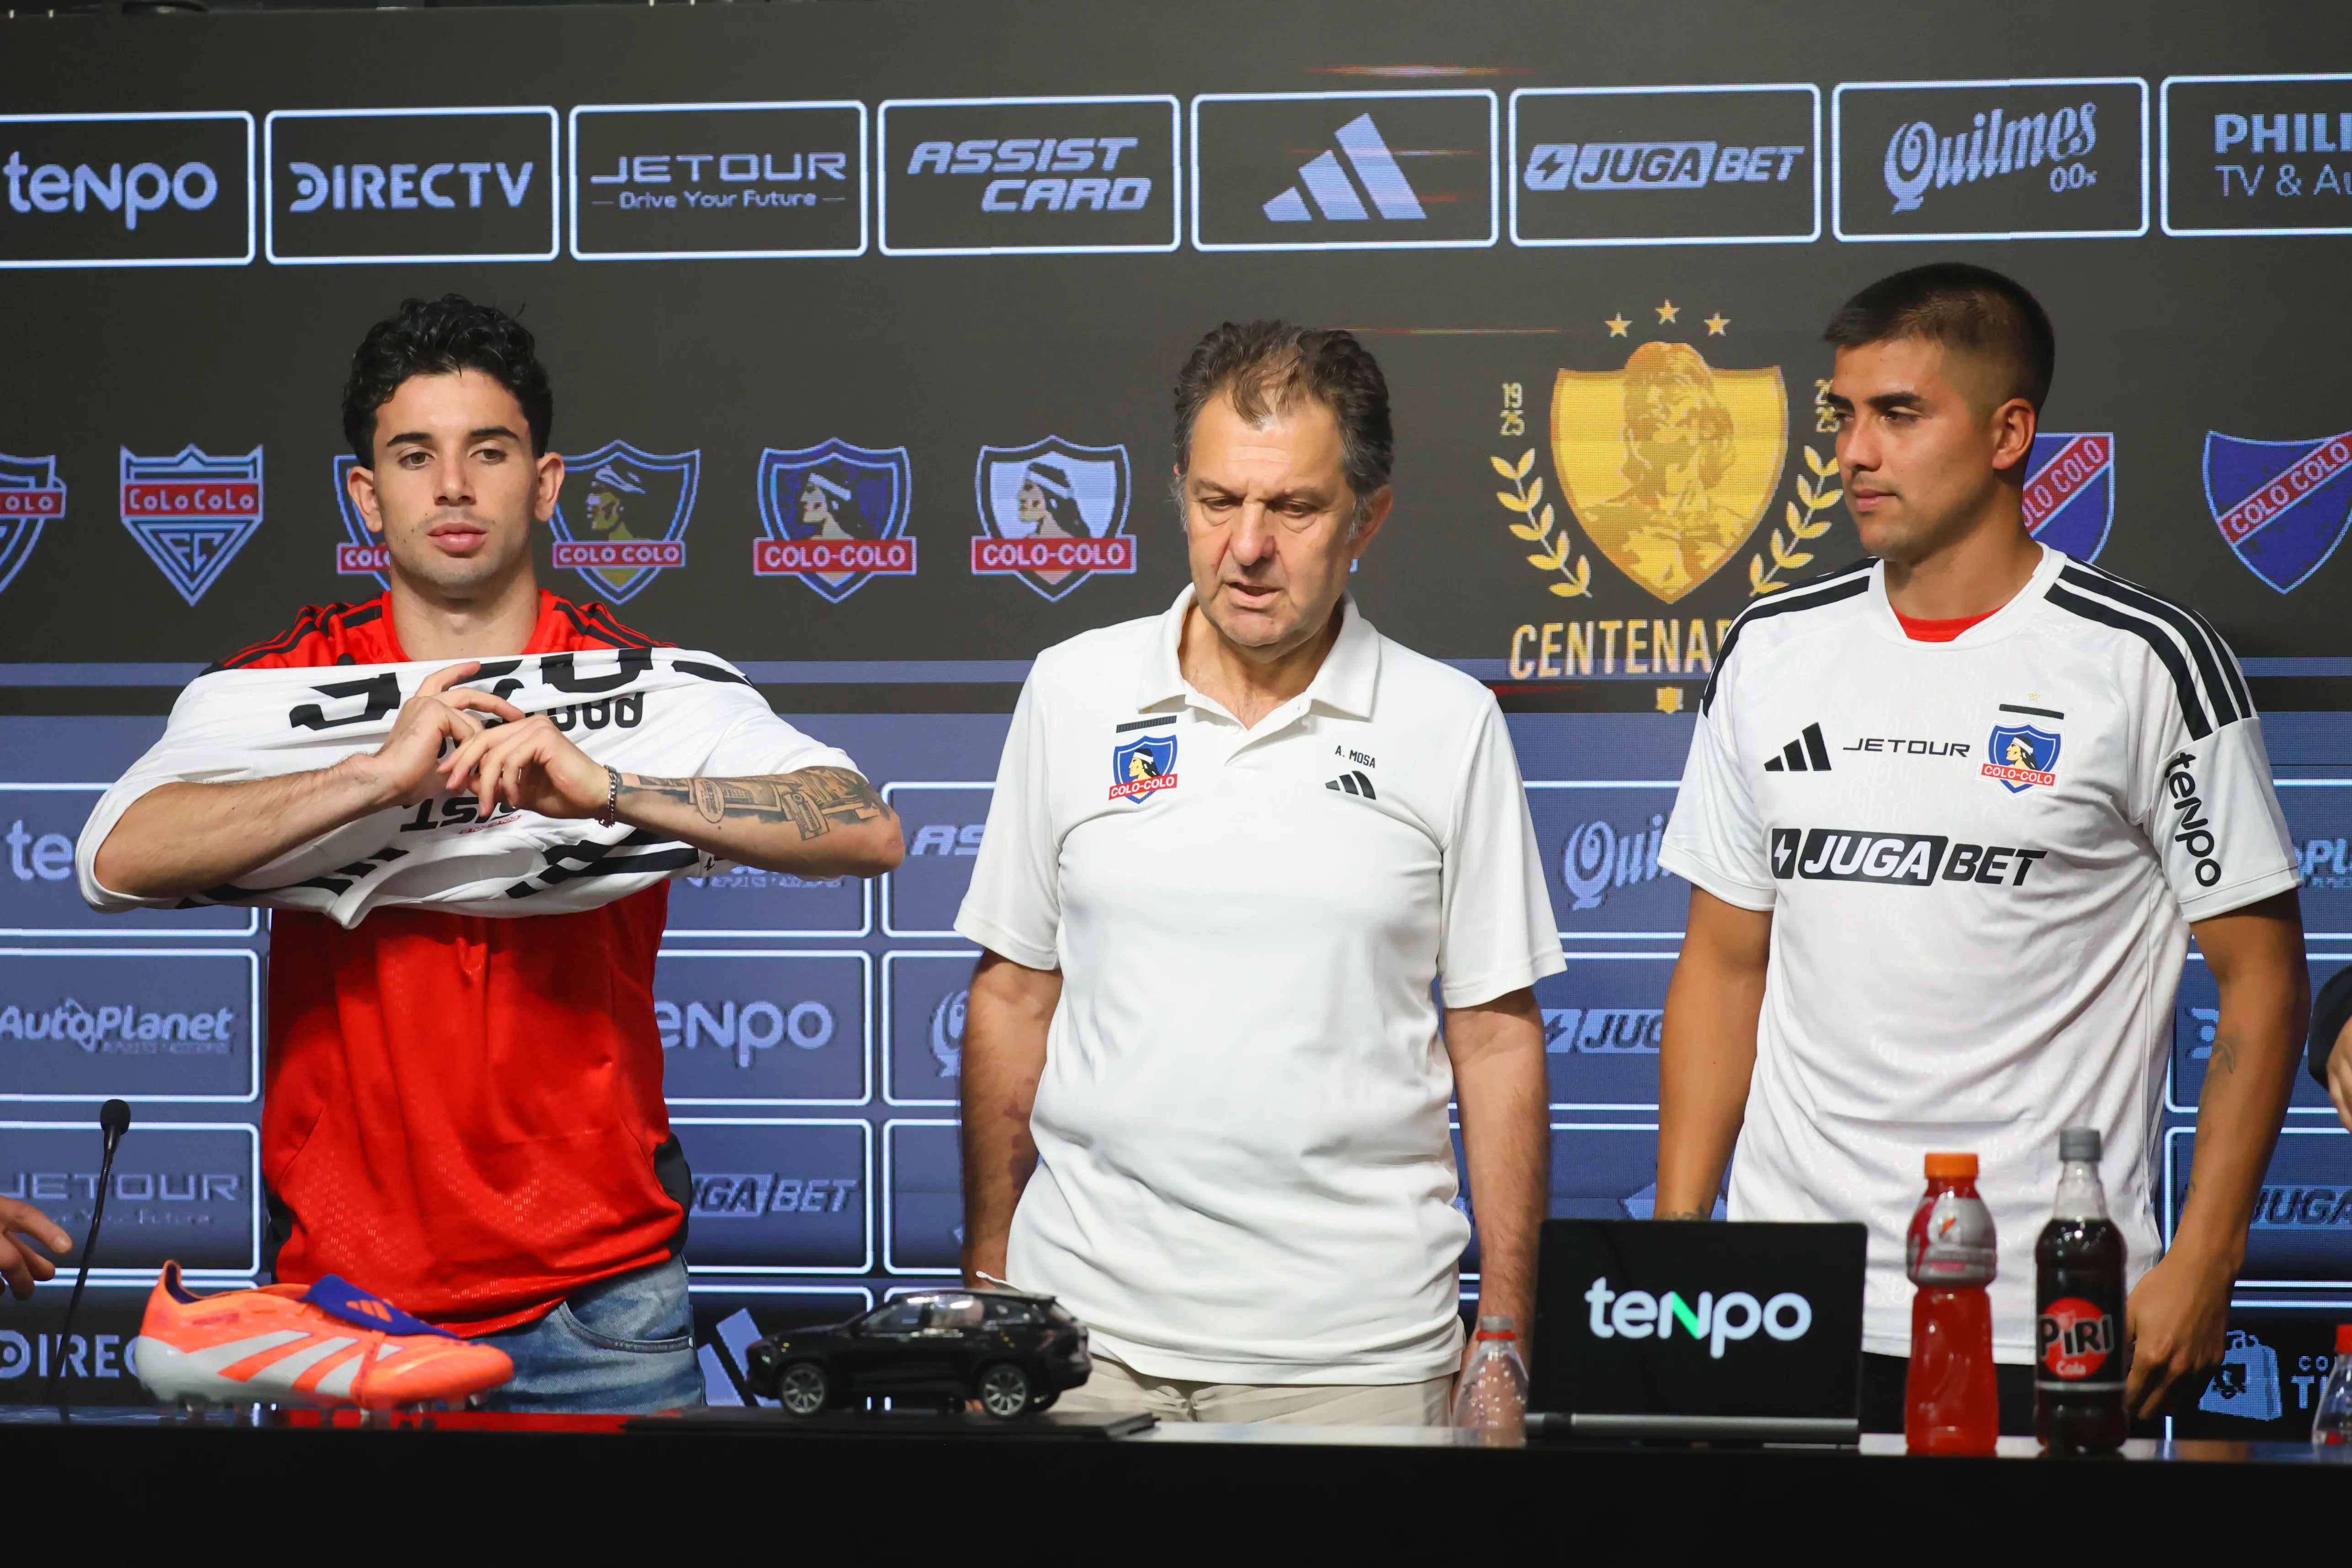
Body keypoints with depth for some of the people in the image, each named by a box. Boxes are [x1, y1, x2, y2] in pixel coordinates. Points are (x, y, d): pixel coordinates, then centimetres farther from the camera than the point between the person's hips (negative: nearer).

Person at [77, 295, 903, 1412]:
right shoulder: (279, 687, 0)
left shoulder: (647, 687, -1)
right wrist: (379, 774, -26)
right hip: (346, 1290, 0)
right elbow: (116, 860, -16)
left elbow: (866, 832, -16)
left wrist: (609, 789, -27)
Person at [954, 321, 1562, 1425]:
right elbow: (1012, 996, 10)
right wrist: (984, 1285, 8)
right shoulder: (1074, 692, 5)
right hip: (1084, 1326, 1)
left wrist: (1506, 1340, 0)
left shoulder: (1450, 725, 1)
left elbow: (1497, 1037, 3)